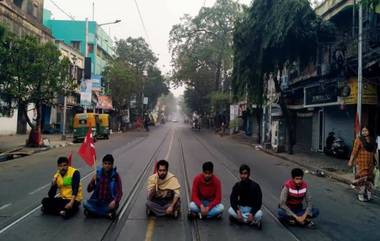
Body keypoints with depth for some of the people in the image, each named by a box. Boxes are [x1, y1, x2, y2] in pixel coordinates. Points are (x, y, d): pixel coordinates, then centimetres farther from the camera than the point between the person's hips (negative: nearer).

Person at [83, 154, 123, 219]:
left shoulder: (115, 176, -8)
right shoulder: (98, 174, 1)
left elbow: (119, 192, -11)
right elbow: (89, 190, 3)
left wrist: (115, 201, -31)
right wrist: (93, 181, -16)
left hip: (109, 202, -4)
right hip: (97, 201, 4)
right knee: (86, 204, -26)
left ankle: (93, 211, -2)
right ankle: (107, 214, -15)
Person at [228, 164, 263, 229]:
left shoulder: (255, 186, -15)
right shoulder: (237, 185, -8)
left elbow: (259, 202, -16)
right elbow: (232, 200, -11)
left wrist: (252, 213, -30)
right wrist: (237, 211, -29)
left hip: (252, 208, -3)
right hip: (241, 207, 3)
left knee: (259, 214, -34)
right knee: (230, 210, -28)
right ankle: (254, 221, -18)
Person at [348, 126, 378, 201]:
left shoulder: (372, 140, 10)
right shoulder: (359, 139, -7)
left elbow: (374, 152, 16)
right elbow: (354, 151, -10)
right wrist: (350, 161, -13)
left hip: (370, 162, 6)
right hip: (361, 162, -6)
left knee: (369, 178, 11)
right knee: (362, 178, -3)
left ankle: (368, 194, 22)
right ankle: (361, 195, 5)